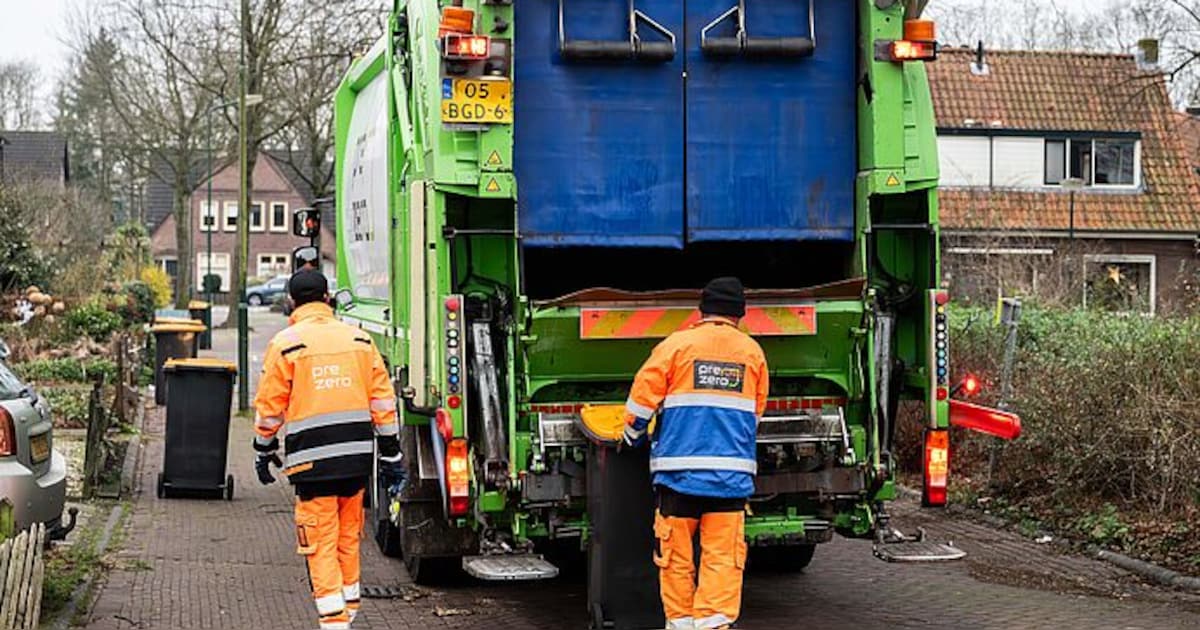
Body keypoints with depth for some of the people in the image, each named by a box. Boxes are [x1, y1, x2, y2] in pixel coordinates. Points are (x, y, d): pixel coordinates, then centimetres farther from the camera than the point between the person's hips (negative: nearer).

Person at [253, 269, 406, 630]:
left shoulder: (285, 344, -3)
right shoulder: (359, 339, 8)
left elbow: (269, 409, 0)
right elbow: (383, 402, 7)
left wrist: (264, 454, 14)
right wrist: (391, 456, 12)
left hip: (312, 461, -4)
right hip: (357, 460, 4)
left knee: (322, 546, -1)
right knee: (348, 540, 18)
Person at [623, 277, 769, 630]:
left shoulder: (676, 345, 3)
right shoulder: (752, 352, 12)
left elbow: (643, 396, 1)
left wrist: (632, 437, 17)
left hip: (679, 465, -1)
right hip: (732, 472, 2)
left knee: (675, 552, 7)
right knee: (723, 555, 0)